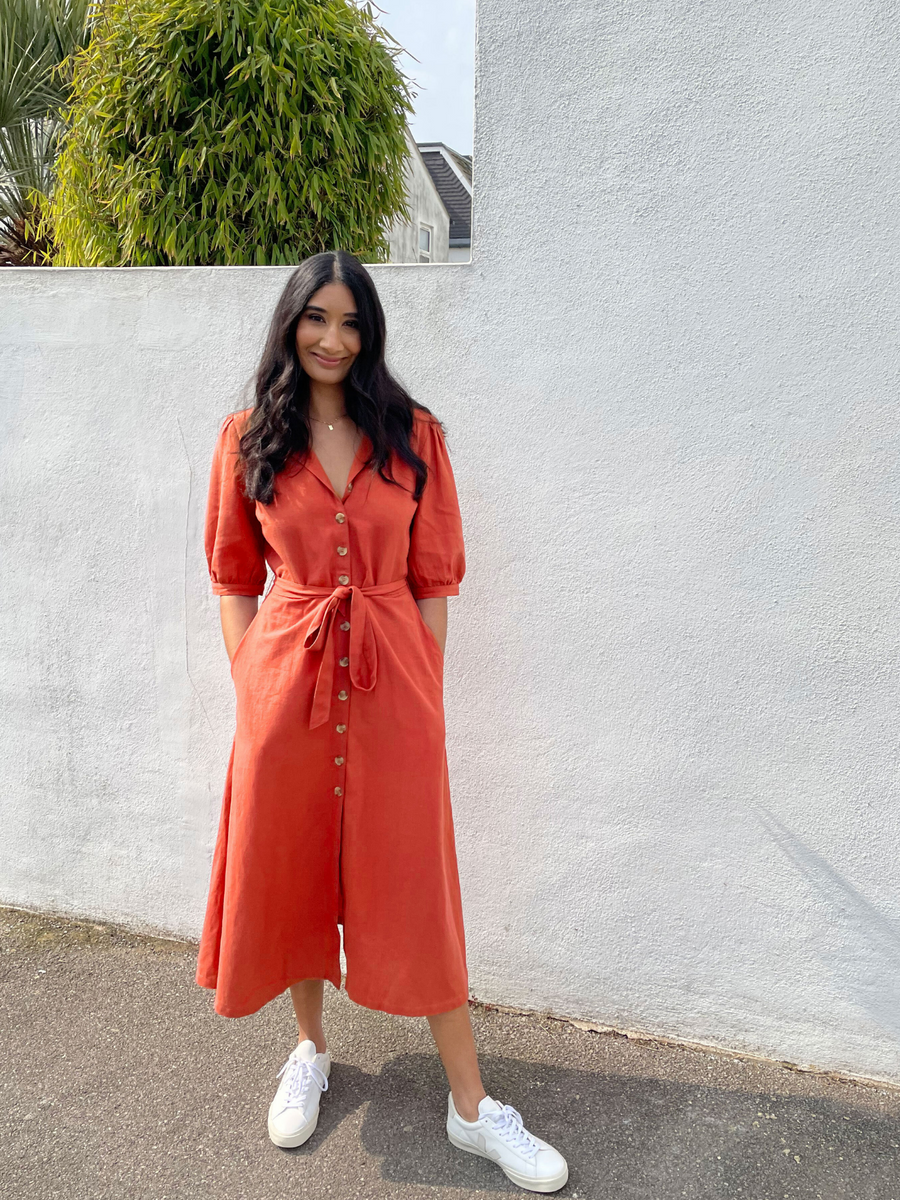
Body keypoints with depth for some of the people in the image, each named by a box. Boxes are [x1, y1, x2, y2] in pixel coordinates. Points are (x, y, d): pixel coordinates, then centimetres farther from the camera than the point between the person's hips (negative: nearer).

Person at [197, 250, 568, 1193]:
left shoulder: (413, 434, 2)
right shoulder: (247, 439, 4)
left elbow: (434, 578, 2)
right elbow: (233, 578, 6)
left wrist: (424, 691, -3)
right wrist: (250, 685, -1)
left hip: (391, 684, -1)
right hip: (285, 682, 1)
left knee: (413, 889, 5)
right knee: (290, 870, 14)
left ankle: (471, 1107, 19)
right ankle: (310, 1051, 40)